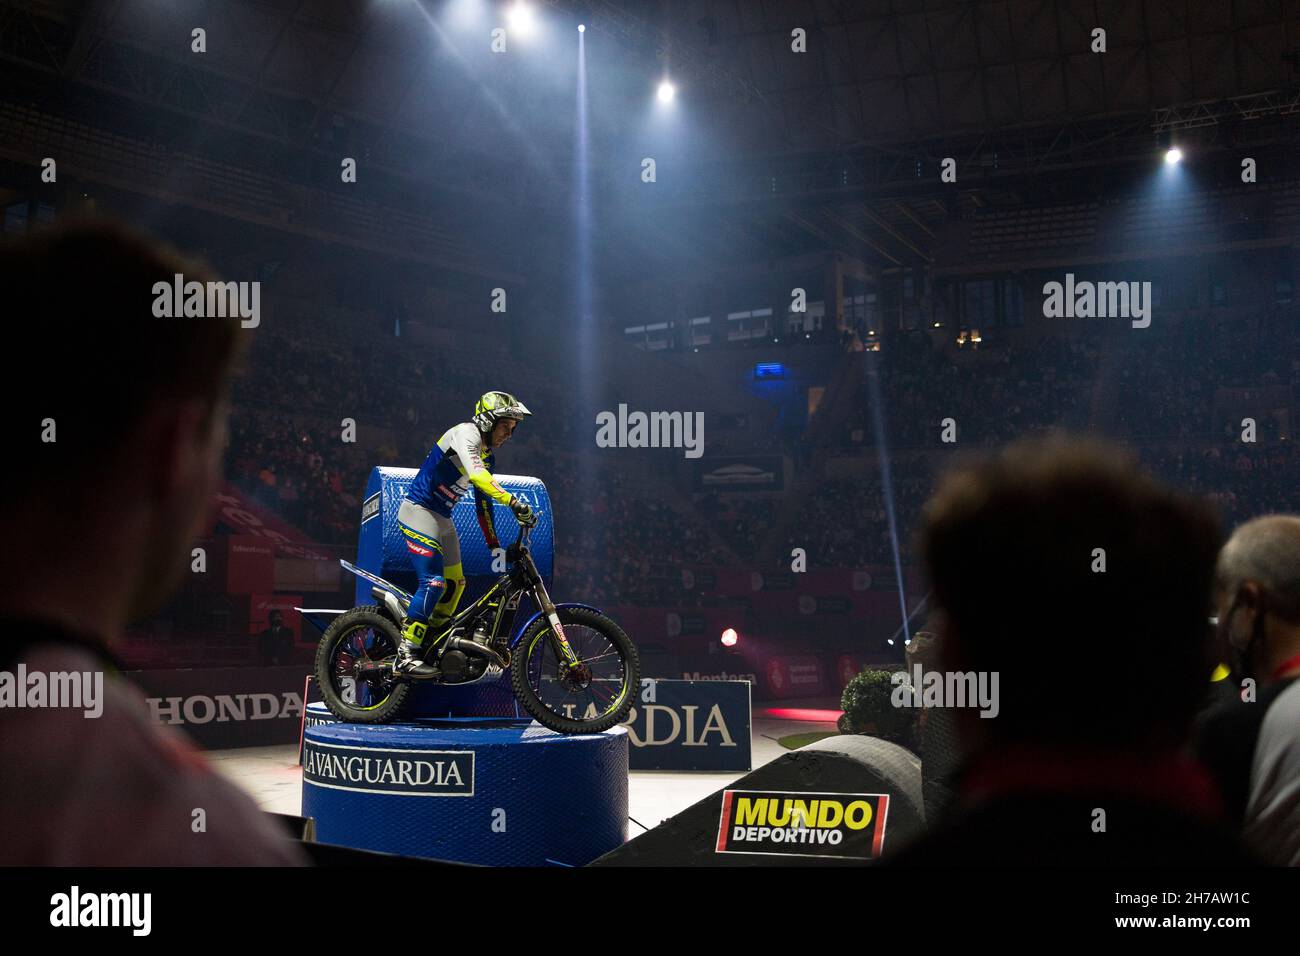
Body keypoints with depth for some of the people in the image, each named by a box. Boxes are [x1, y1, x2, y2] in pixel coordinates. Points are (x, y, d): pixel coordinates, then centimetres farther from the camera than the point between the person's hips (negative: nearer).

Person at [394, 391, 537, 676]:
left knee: (455, 583, 11)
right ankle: (405, 656, -15)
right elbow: (476, 475, -33)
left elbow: (483, 502, 18)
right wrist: (513, 502, -40)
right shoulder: (465, 433, -15)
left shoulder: (489, 455, 13)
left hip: (442, 519, 10)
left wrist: (494, 545, 15)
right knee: (433, 583, -17)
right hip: (419, 513, -10)